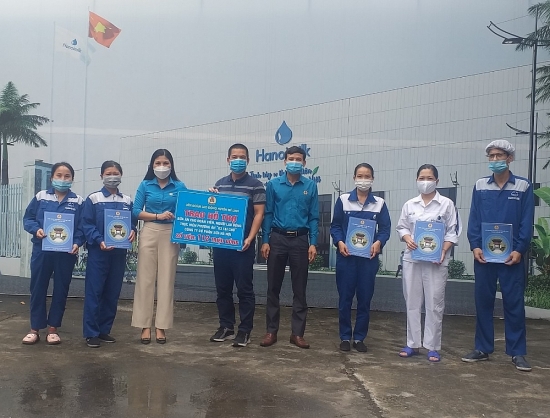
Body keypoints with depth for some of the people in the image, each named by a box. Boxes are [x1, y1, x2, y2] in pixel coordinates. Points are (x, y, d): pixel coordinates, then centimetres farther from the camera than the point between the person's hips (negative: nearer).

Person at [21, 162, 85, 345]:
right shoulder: (40, 197, 4)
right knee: (38, 288, 5)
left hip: (66, 252, 0)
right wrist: (36, 229, -15)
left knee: (61, 290, 7)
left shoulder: (78, 201, 2)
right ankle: (35, 329, 16)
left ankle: (53, 328, 18)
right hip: (42, 250, 0)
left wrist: (77, 243, -15)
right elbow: (28, 219, 4)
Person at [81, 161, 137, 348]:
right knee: (94, 291, -3)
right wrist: (99, 241, -20)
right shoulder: (93, 199, -1)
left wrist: (133, 231, -12)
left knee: (113, 292, 9)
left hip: (119, 252, 4)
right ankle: (91, 333, 4)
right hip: (98, 251, -4)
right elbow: (87, 225, -7)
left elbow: (133, 221, 11)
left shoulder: (127, 201, 10)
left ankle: (104, 329, 20)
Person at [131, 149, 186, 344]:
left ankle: (161, 326, 9)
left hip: (171, 235, 0)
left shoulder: (180, 187, 6)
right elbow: (136, 212, 0)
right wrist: (158, 215, -12)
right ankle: (145, 325, 7)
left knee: (166, 280, 2)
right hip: (149, 233, 0)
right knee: (145, 279, 0)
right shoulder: (145, 185, 6)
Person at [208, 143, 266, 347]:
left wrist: (250, 238, -16)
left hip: (243, 244, -5)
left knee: (244, 289, -1)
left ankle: (245, 330, 6)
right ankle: (226, 327, 20)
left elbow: (259, 214, -6)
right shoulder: (220, 183, 14)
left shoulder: (255, 184, -1)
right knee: (222, 288, 9)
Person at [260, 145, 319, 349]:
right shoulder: (273, 184, 3)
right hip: (277, 239, 0)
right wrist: (265, 241, -4)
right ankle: (271, 331, 14)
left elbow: (314, 217, 3)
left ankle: (297, 333, 13)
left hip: (300, 240, 0)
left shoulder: (310, 186, 3)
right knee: (273, 287, 5)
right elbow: (267, 214, 2)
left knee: (299, 289, 4)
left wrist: (313, 243, -4)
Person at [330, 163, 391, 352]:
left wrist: (379, 242, -15)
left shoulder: (379, 203, 6)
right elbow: (335, 226, 2)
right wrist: (339, 242, -15)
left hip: (369, 257, 1)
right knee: (345, 297, 3)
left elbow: (385, 228, 4)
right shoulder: (343, 200, 2)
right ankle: (345, 337, 15)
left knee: (365, 298, 5)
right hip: (346, 255, -1)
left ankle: (359, 337, 17)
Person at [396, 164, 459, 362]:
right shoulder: (409, 204, 9)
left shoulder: (447, 204, 2)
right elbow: (401, 227, 11)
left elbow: (452, 232, -1)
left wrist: (443, 251, -14)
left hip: (436, 260, -3)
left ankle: (432, 347, 9)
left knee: (435, 303, 0)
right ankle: (412, 343, 17)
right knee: (412, 302, 7)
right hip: (412, 258, 3)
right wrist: (407, 238, -11)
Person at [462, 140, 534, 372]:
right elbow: (474, 219, 4)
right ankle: (482, 348, 17)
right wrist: (475, 246, -8)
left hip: (512, 255, -2)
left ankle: (517, 352, 11)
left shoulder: (523, 186, 2)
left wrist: (519, 250, -12)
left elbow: (527, 222, -1)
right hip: (483, 254, 2)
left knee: (514, 302, 2)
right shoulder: (480, 186, 7)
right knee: (483, 301, 7)